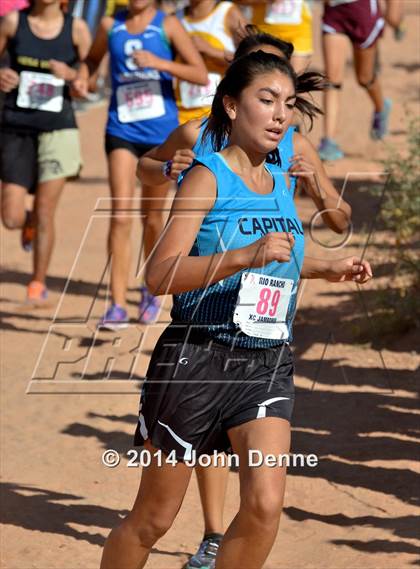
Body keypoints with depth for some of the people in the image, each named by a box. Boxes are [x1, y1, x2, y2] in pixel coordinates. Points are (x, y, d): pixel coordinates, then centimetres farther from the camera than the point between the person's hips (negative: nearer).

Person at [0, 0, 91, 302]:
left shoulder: (77, 28, -1)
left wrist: (71, 74, -17)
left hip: (58, 127, -1)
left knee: (45, 213, -2)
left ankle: (38, 283, 14)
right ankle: (30, 223, 34)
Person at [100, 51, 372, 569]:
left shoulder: (279, 180, 11)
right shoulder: (208, 177, -10)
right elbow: (159, 275, -23)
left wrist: (326, 269, 21)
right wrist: (247, 256, -32)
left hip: (267, 365, 5)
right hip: (196, 361, -5)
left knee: (265, 504, -14)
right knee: (154, 518, 6)